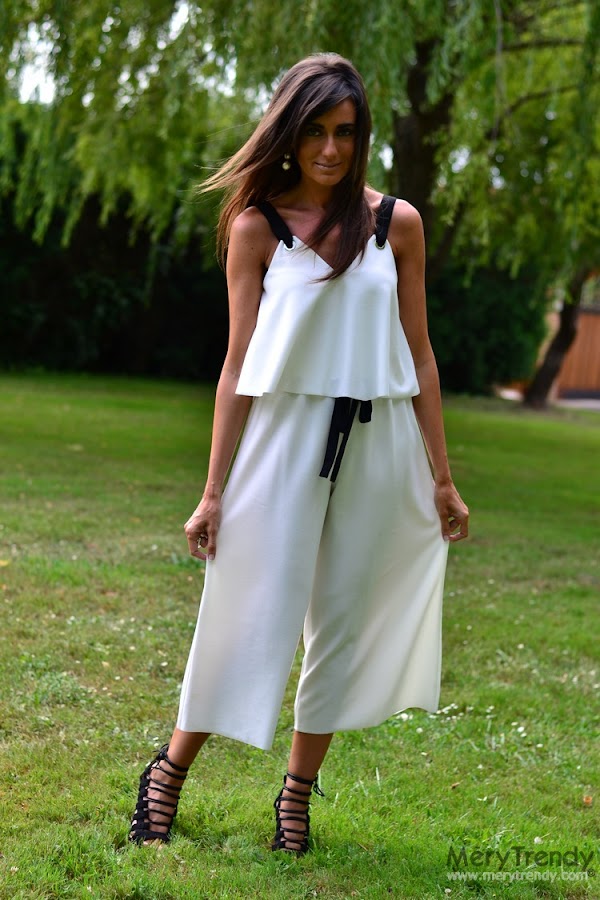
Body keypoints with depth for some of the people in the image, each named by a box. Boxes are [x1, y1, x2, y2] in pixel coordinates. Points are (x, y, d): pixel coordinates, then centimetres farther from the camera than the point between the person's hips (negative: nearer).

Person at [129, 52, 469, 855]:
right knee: (252, 616, 0)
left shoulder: (397, 224, 4)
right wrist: (214, 492, -1)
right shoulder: (257, 226, -1)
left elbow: (418, 355, 7)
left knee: (344, 623, 8)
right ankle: (168, 775, 20)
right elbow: (238, 363, 0)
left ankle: (298, 795, 23)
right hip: (284, 435, -2)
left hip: (377, 443, 2)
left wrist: (441, 478, 7)